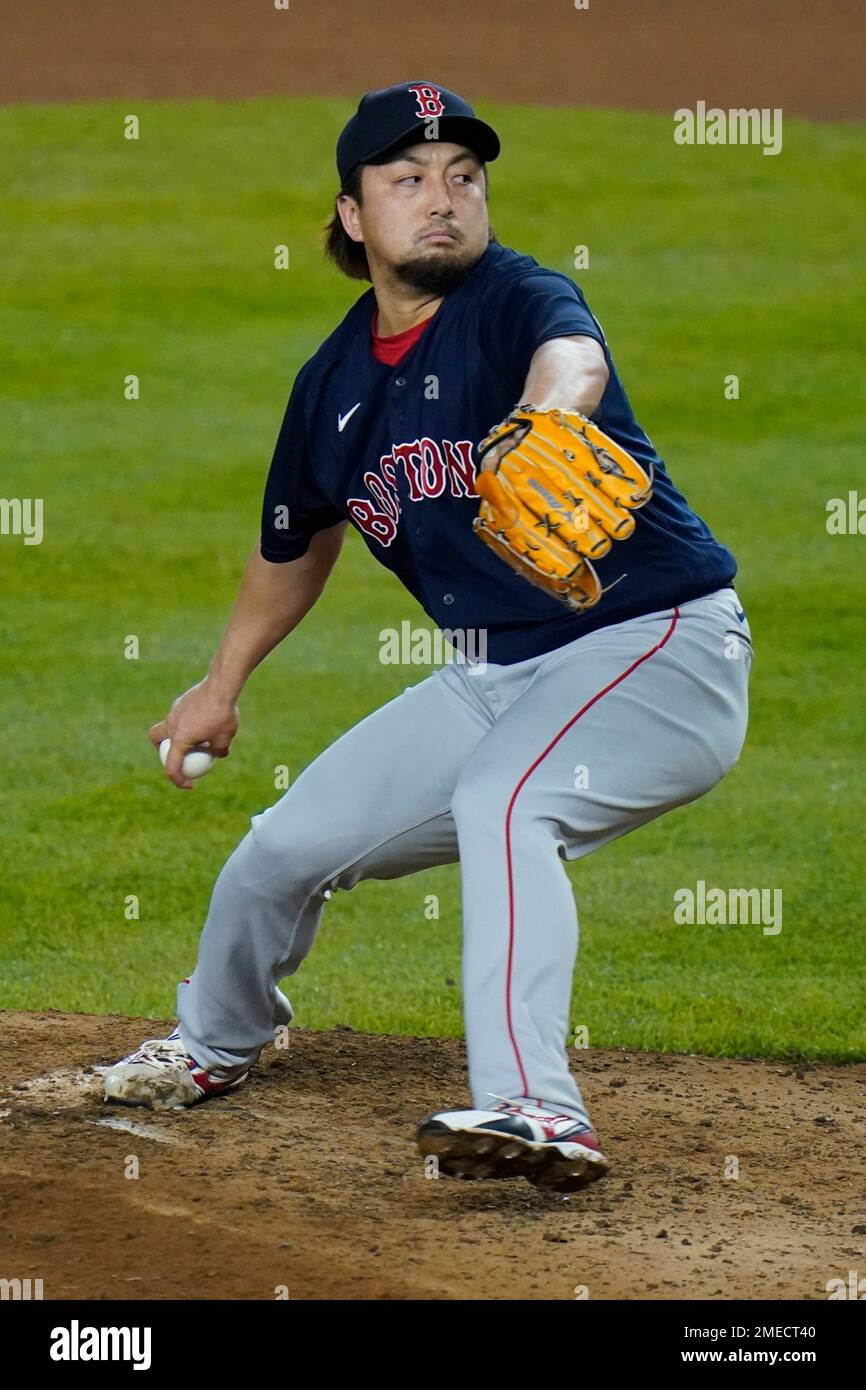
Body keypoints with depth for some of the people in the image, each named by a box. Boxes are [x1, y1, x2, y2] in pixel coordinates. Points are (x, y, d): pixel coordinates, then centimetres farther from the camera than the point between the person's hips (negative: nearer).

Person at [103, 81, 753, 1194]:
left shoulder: (516, 298, -16)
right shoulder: (332, 386, 5)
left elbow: (571, 352, -43)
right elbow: (295, 545, 25)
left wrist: (547, 412, -66)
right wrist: (223, 683, 29)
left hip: (662, 644, -7)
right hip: (497, 676, 7)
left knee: (500, 798, -36)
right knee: (288, 844, 10)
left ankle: (535, 1112, -45)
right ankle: (215, 1045, 42)